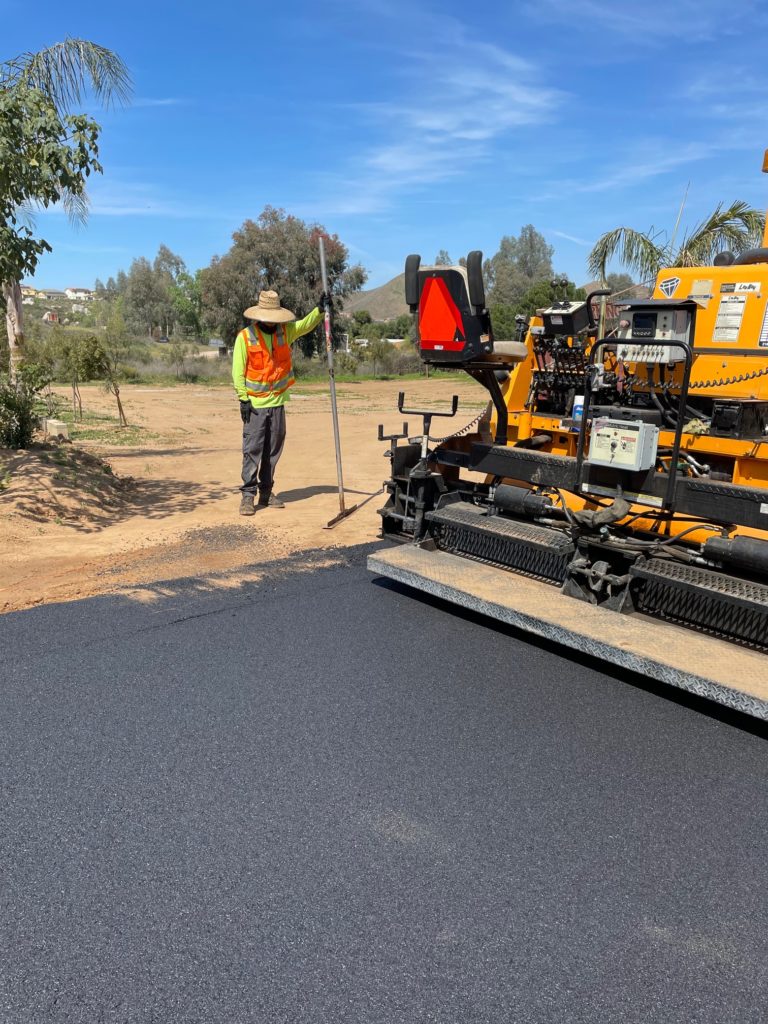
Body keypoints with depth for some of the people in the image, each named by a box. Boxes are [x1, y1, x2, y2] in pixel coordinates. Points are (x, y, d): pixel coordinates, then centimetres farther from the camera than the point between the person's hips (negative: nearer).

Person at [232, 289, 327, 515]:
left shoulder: (285, 331, 7)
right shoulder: (245, 337, -7)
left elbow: (306, 324, 0)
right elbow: (238, 371, -7)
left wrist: (320, 309, -18)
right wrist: (243, 399, -13)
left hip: (277, 403, 5)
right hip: (255, 404, -5)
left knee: (273, 451, 10)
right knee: (252, 450, -5)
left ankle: (266, 493, 21)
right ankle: (248, 495, -1)